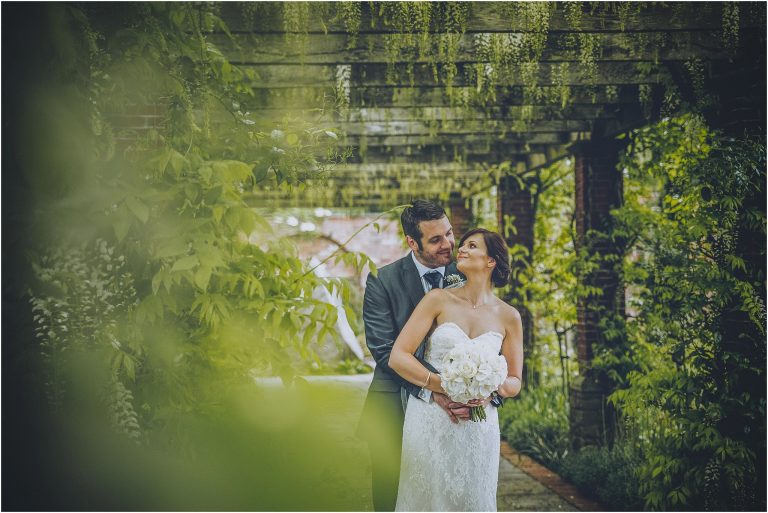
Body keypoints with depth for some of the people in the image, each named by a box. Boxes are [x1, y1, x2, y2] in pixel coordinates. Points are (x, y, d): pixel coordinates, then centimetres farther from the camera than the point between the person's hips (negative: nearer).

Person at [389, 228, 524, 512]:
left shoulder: (508, 317, 4)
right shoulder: (438, 300, -1)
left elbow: (515, 382, 10)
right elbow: (397, 357, -7)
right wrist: (445, 386, -18)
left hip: (478, 427, 1)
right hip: (429, 421, -1)